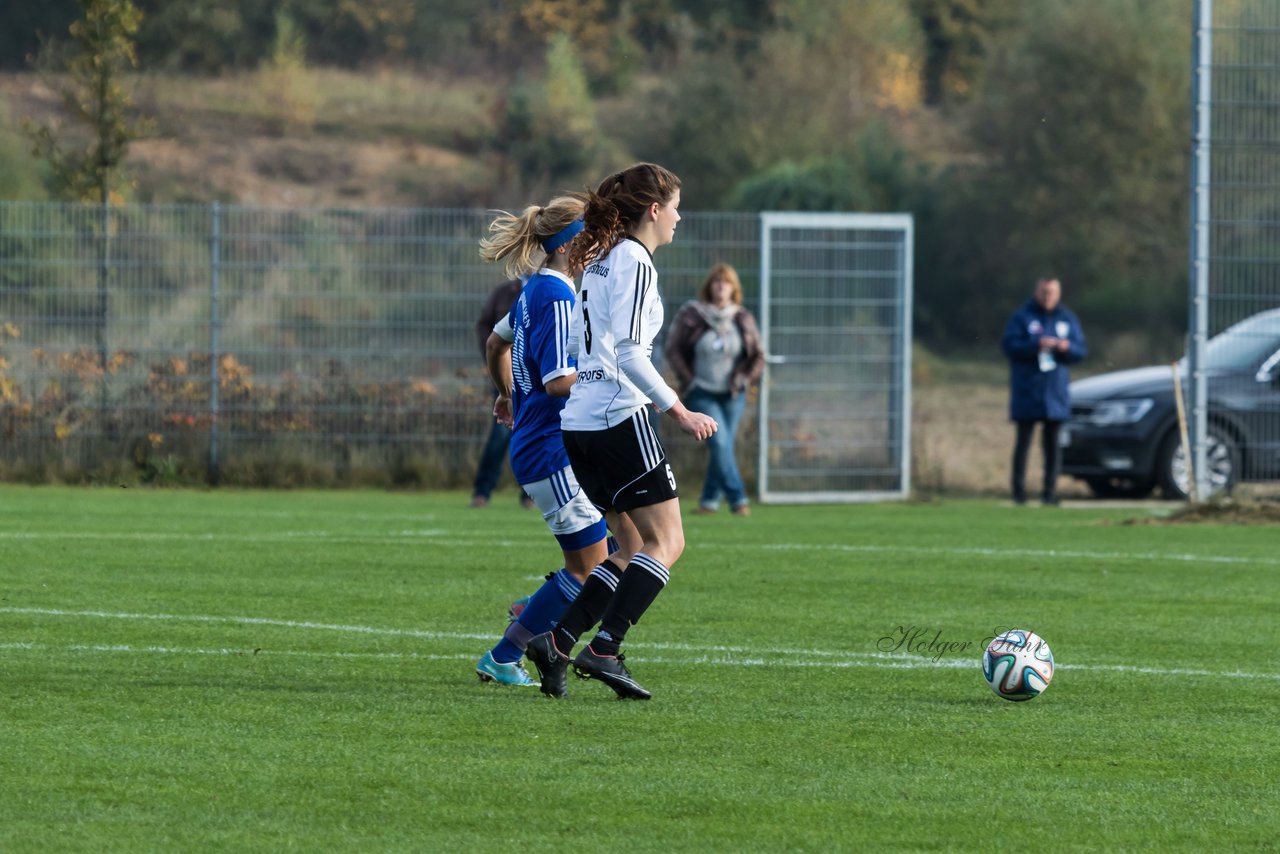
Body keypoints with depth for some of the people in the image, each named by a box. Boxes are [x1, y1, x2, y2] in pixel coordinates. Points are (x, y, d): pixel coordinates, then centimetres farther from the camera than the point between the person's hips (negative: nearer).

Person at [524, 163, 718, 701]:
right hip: (619, 418, -9)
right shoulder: (634, 261, -11)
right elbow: (628, 352, -19)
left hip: (579, 420, 9)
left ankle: (558, 642, 3)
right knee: (667, 541, -7)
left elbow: (579, 345, 22)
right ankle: (604, 649, -17)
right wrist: (679, 412, -19)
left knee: (633, 549, 12)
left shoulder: (599, 260, 17)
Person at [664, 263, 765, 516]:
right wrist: (689, 380, -6)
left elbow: (758, 356, 12)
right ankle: (737, 498, -18)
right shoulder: (691, 315, -3)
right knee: (720, 442, -15)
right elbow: (672, 350, 1)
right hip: (702, 394, -3)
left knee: (724, 445, 3)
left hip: (732, 395, 3)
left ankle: (710, 499, 14)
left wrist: (744, 380, -2)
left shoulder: (743, 319, 5)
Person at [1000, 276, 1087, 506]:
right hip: (1027, 390, -3)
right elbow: (1009, 346, -10)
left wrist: (1067, 347, -14)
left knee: (1052, 443, 3)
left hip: (1055, 391, 3)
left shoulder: (1068, 319, 11)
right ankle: (1019, 491, 0)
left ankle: (1050, 492, 6)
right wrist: (1036, 345, -22)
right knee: (1024, 441, -3)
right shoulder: (1022, 317, 0)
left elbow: (1081, 351, 8)